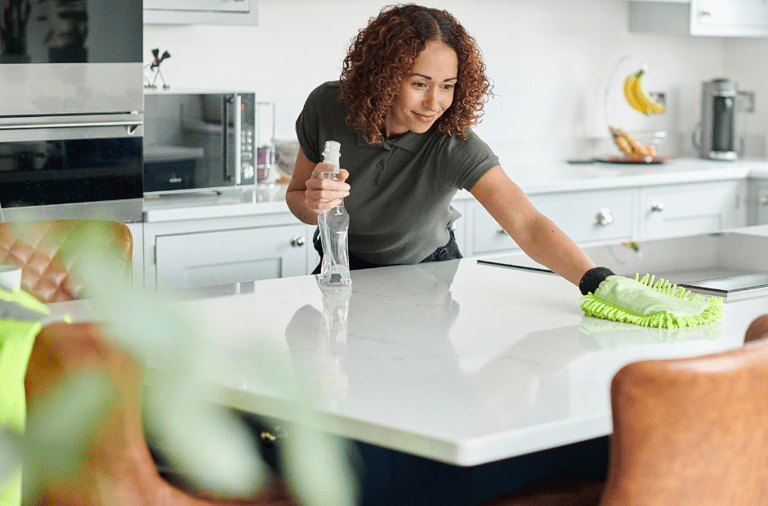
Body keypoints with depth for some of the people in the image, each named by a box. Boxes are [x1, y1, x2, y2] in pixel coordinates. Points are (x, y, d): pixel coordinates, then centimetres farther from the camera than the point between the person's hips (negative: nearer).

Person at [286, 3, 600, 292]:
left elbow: (527, 225, -41)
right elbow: (295, 197, -6)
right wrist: (313, 205, -31)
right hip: (346, 267, 2)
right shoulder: (326, 108, -23)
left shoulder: (455, 145, -30)